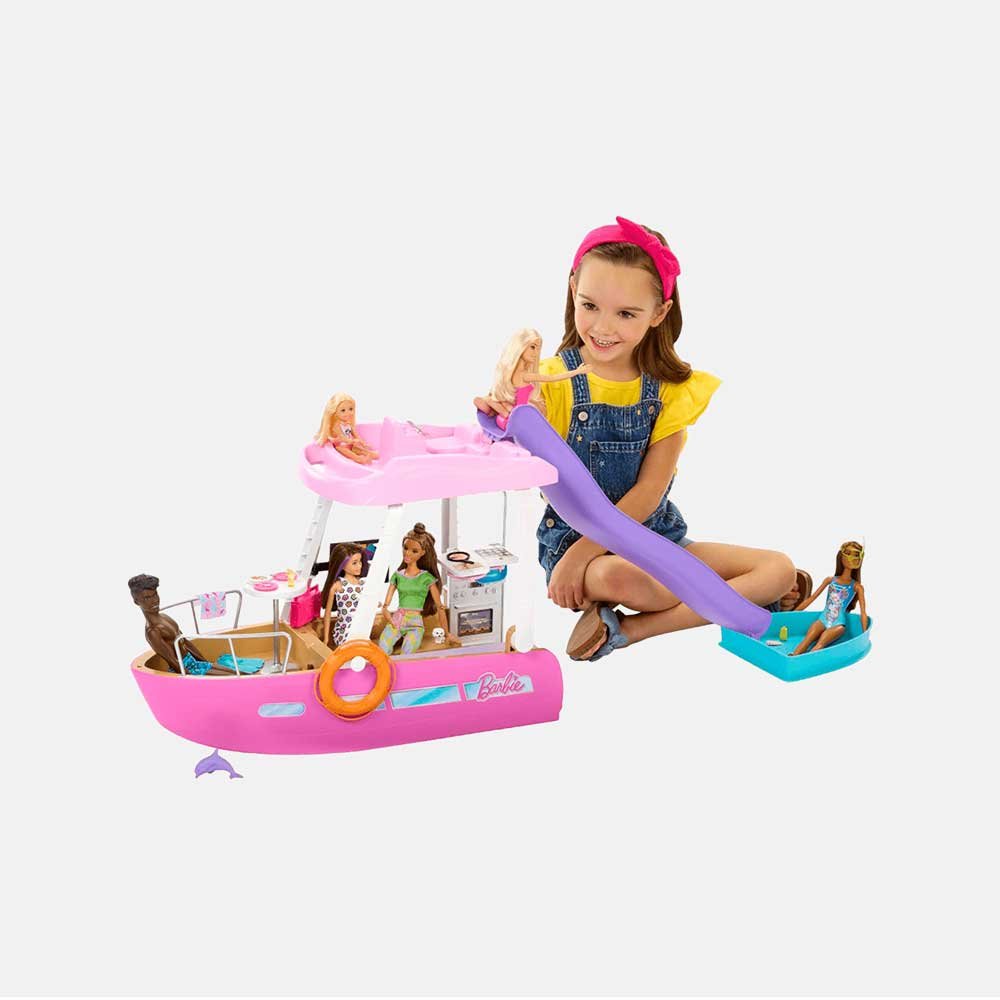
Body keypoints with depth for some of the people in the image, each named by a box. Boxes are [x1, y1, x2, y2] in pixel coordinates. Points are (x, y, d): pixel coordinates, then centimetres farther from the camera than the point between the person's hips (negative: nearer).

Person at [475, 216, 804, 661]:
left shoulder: (670, 388, -3)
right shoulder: (551, 381, -9)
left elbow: (649, 493, -9)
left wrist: (585, 551, -20)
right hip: (571, 535, -4)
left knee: (780, 567, -12)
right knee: (614, 576, -40)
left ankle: (632, 628, -19)